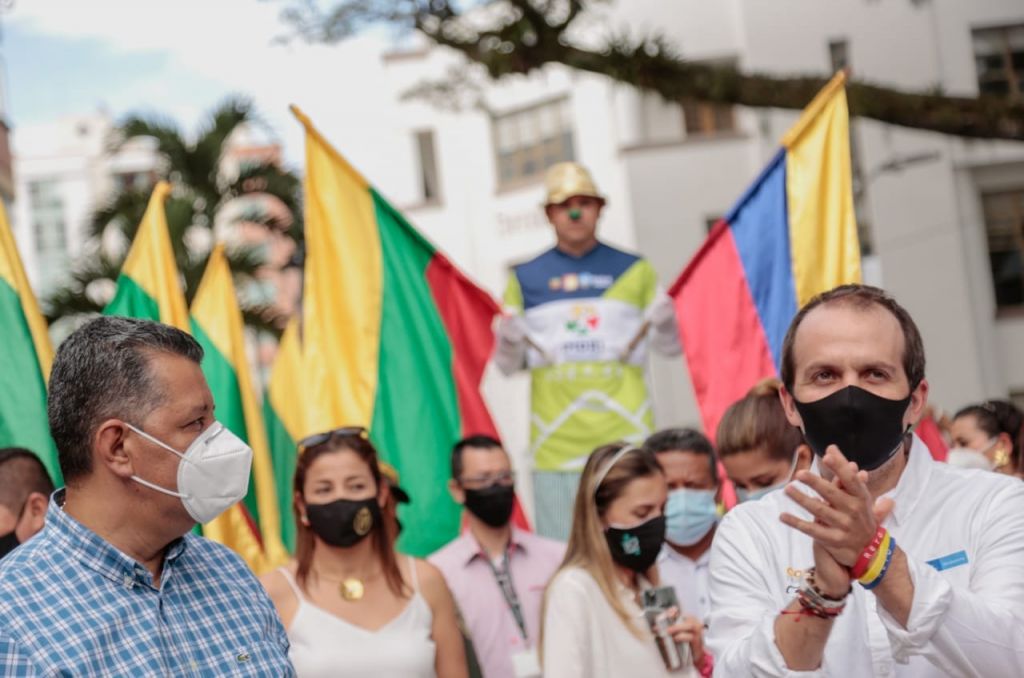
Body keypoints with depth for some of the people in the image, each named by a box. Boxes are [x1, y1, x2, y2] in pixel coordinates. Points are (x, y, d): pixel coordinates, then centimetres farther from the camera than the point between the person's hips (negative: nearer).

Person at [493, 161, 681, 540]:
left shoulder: (634, 270, 11)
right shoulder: (525, 279, 11)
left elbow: (670, 347, 13)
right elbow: (508, 365, 13)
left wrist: (665, 321, -8)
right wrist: (508, 341, -8)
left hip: (625, 436, 0)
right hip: (556, 442, 0)